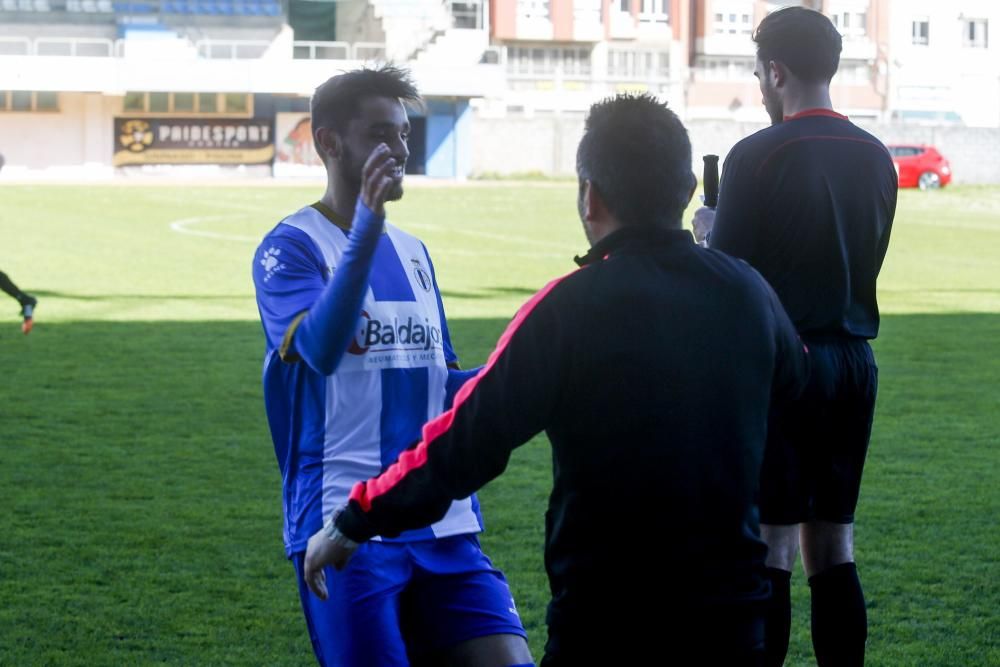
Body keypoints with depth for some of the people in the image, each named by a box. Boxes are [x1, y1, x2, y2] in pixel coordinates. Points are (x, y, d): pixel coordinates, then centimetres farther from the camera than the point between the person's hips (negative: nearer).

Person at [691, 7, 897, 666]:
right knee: (834, 548, 11)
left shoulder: (758, 156, -11)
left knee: (769, 549, -3)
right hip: (853, 360, 6)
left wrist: (709, 229, 12)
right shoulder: (875, 157, 8)